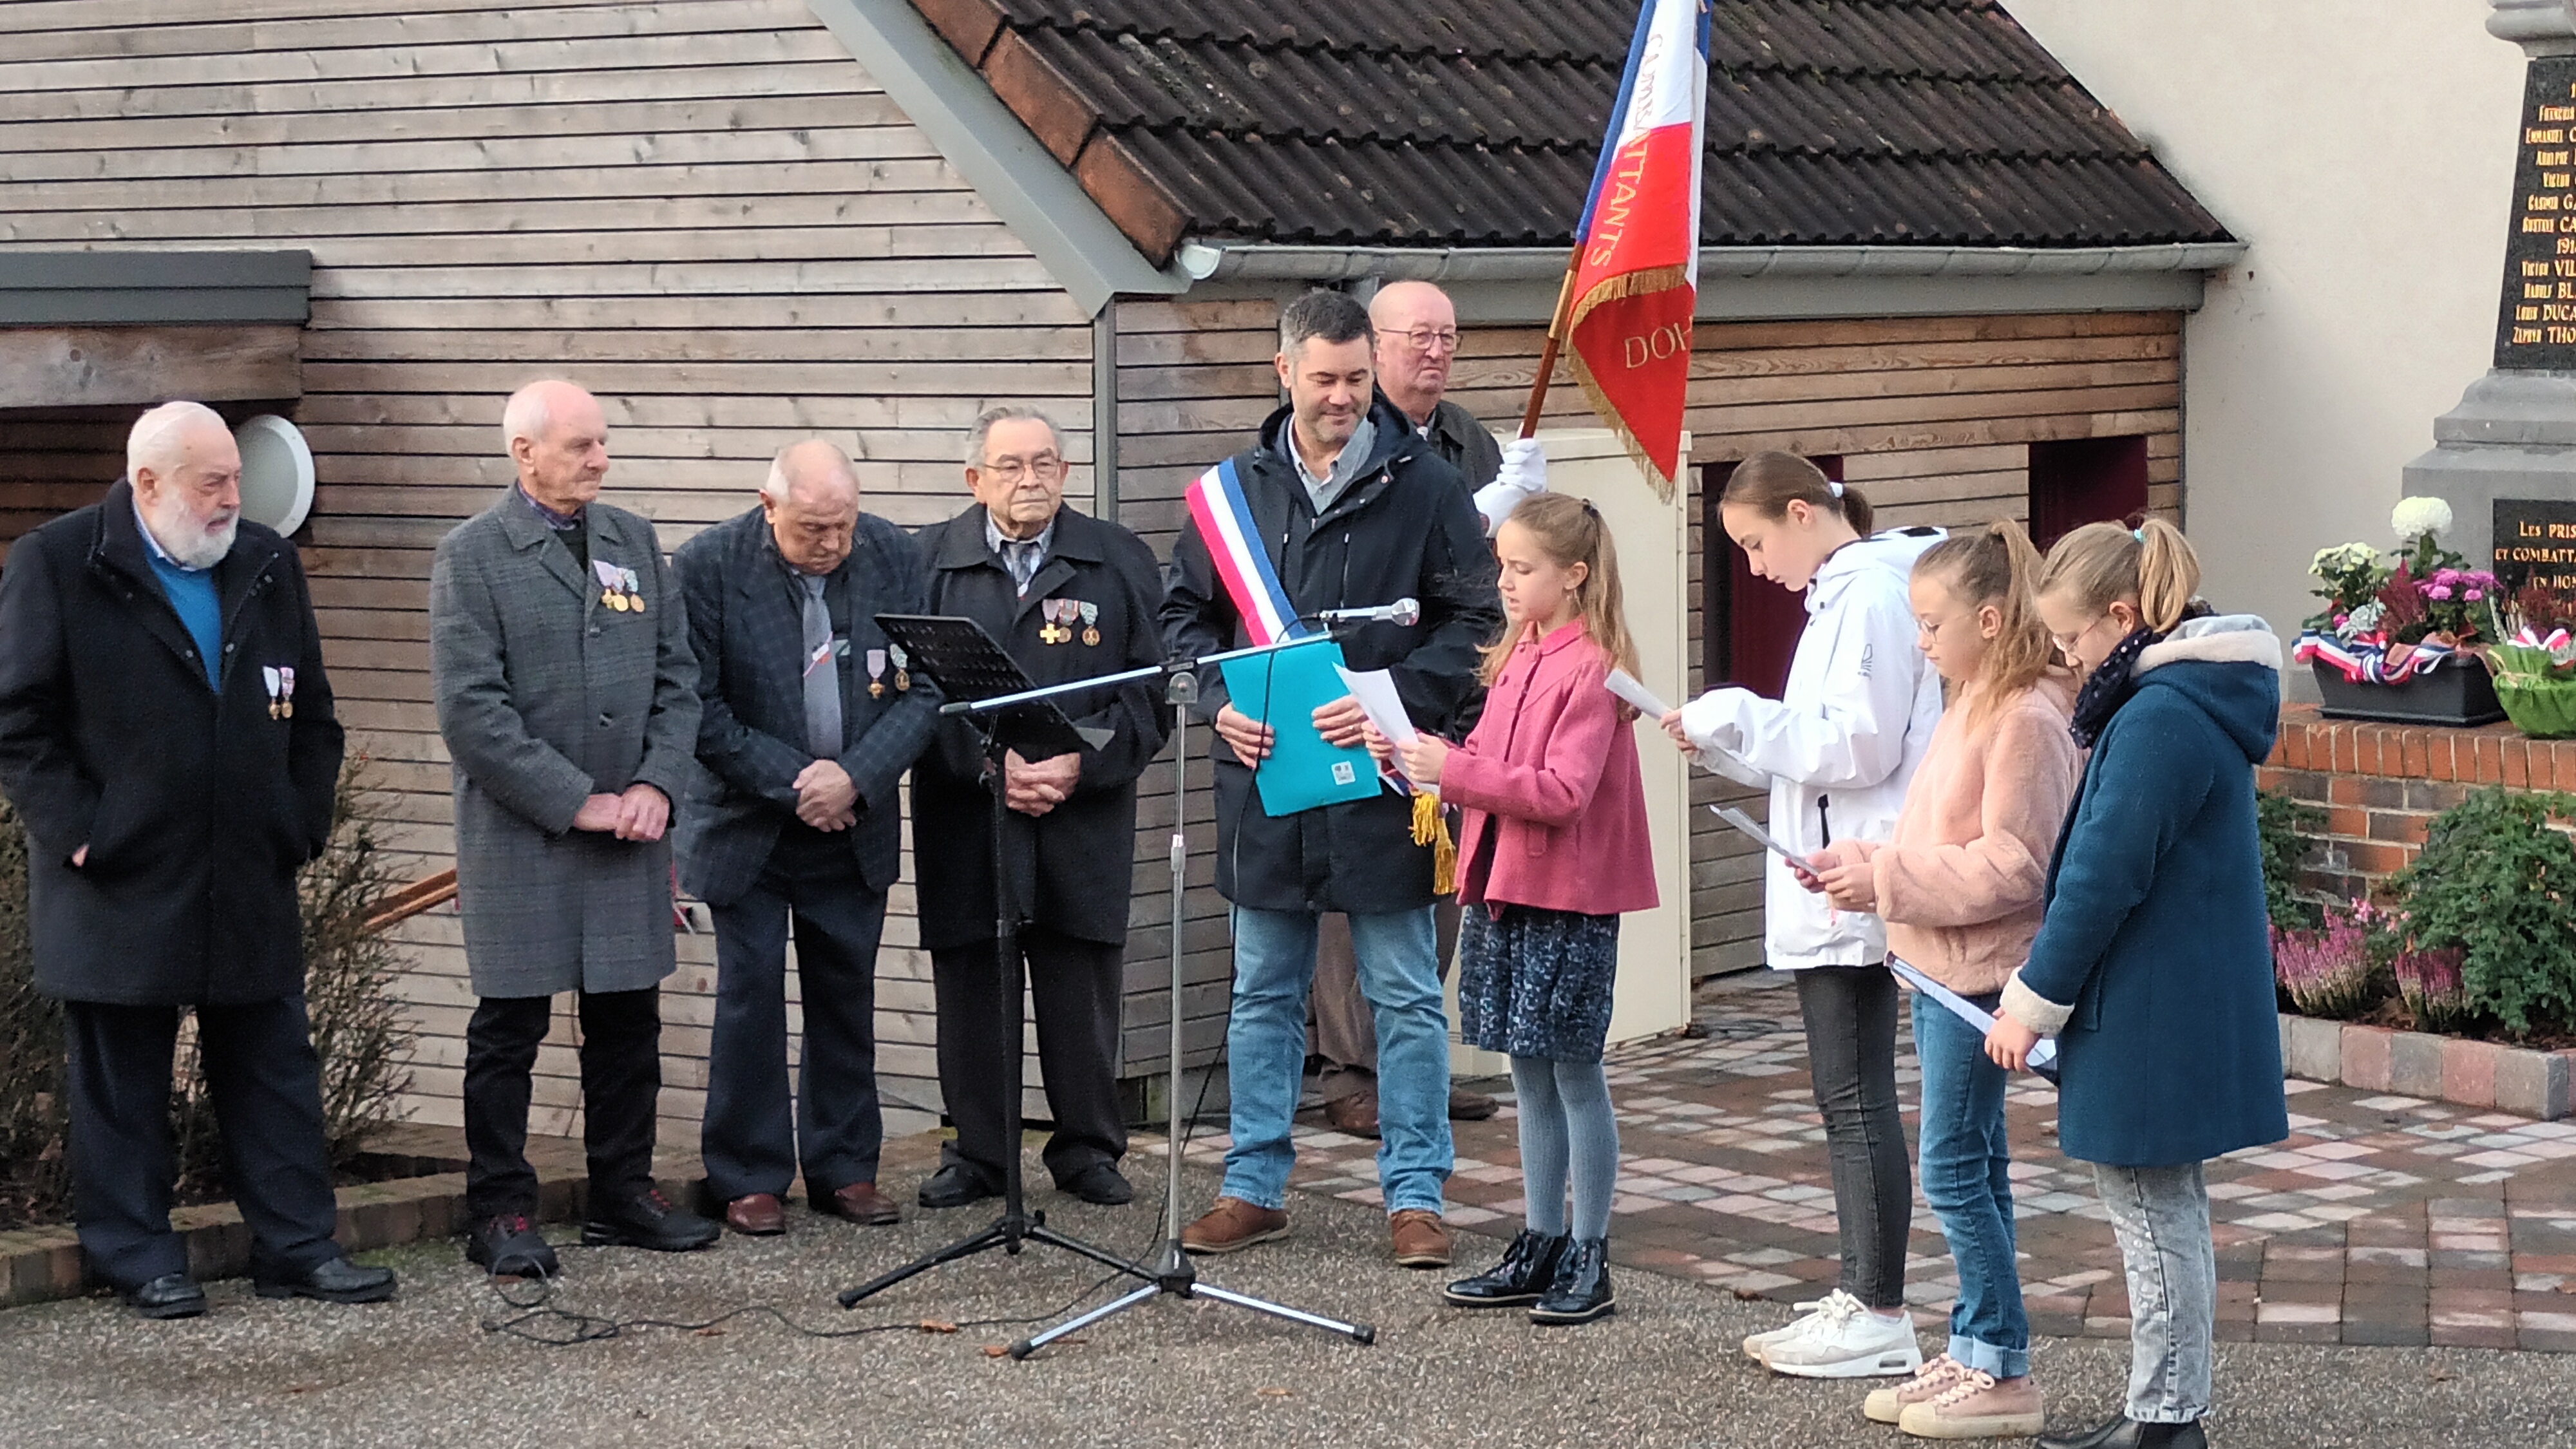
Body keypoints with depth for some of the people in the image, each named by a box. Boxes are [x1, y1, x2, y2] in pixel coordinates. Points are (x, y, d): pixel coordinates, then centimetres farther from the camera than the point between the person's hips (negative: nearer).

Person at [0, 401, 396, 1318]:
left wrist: (303, 823, 6)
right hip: (118, 886, -4)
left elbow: (312, 715, 16)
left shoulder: (269, 567, 9)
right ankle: (139, 1259, 13)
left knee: (274, 1067, 8)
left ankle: (298, 1246, 14)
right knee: (121, 1079, 4)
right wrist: (77, 832, -11)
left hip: (251, 881, 4)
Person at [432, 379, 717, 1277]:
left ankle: (624, 1195, 23)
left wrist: (657, 784, -5)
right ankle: (500, 1215, 10)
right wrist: (577, 802, -14)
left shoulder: (634, 542, 11)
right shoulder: (471, 556, -7)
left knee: (628, 1020, 11)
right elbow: (470, 710, -13)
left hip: (630, 829, 5)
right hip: (519, 835, -5)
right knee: (509, 1031, 2)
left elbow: (678, 676, 11)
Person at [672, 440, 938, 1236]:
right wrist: (790, 782, -16)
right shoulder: (708, 566, -15)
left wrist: (856, 778, -17)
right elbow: (699, 707, -13)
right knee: (750, 993, 0)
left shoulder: (893, 556, -6)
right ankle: (749, 1179, 10)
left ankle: (845, 1168, 19)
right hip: (748, 823, -3)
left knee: (847, 992, 9)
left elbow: (921, 691, -4)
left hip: (854, 821, 3)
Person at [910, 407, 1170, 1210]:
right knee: (971, 989, 5)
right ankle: (976, 1152, 16)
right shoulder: (930, 561, 4)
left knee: (1083, 988, 4)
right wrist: (988, 764, -14)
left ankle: (1088, 1150, 17)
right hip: (965, 820, 0)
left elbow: (1150, 691, 1)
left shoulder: (1120, 561, 5)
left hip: (1084, 822, 0)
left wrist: (1081, 765, -12)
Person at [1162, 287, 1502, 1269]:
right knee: (1263, 994, 12)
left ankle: (1414, 1196, 11)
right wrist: (1220, 702, -4)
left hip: (1382, 782, -3)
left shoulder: (1424, 486, -3)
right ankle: (1254, 1187, 21)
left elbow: (1475, 624, -3)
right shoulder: (1237, 488, 6)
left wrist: (1394, 702, -17)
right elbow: (1186, 613, 14)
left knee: (1407, 996, 3)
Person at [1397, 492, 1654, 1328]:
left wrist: (1457, 771, -26)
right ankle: (1540, 1248, 20)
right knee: (1529, 1072, 13)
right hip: (1504, 886, 8)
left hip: (1569, 896, -8)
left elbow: (1562, 791, -22)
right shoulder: (1517, 660, 12)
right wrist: (1425, 762, 0)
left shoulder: (1589, 667, -14)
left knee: (1575, 1072, -1)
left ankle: (1588, 1258, 6)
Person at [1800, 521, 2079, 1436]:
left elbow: (2011, 865, -22)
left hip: (1981, 974, -10)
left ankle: (2005, 1375, 1)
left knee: (1956, 1168, -6)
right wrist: (1861, 865, 6)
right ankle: (1972, 1352, 20)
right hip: (1941, 968, 10)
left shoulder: (2025, 720, -17)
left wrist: (1887, 882, -19)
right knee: (1974, 1168, 13)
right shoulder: (1972, 707, 14)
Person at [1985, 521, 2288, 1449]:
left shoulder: (2157, 720, -22)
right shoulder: (2202, 701, 10)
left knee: (2154, 1218, 0)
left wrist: (2035, 999, -12)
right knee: (2171, 1214, 17)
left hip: (2151, 1020, -10)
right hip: (2194, 1012, 10)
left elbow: (2104, 879, -22)